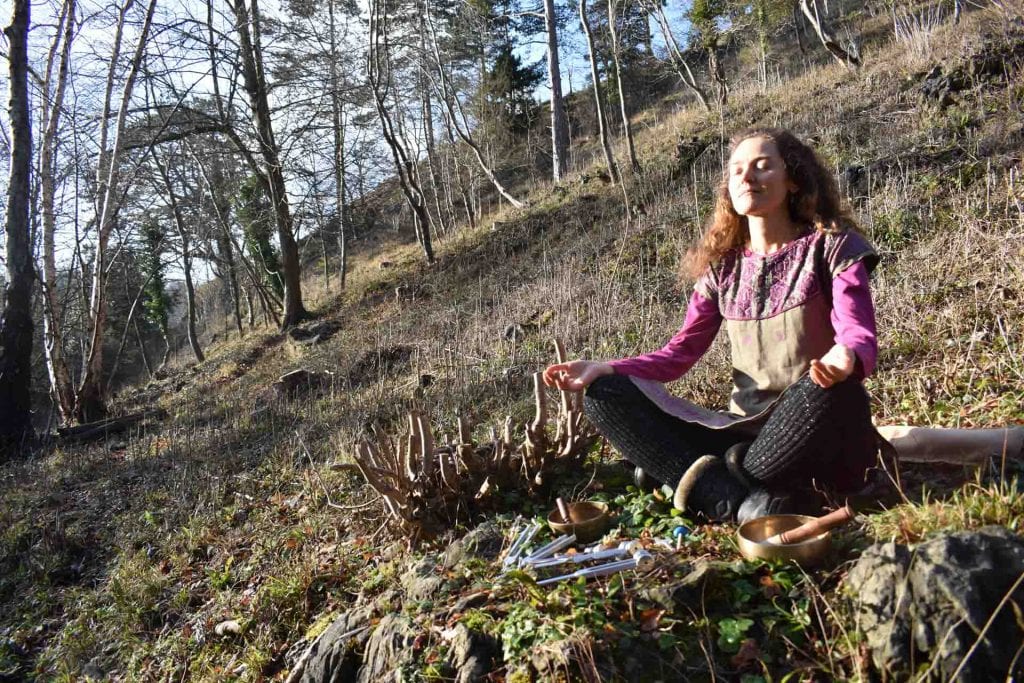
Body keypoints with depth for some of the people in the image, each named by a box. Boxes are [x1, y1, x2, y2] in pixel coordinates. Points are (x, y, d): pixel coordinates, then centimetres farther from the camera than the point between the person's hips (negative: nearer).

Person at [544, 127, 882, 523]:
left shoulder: (831, 247, -2)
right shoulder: (723, 266, 9)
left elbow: (860, 337, -16)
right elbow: (681, 352, 4)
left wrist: (845, 359, -41)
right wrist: (605, 370, -12)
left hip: (823, 437, -3)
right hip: (748, 431, 4)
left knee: (834, 387, -40)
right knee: (603, 396, -12)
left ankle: (713, 485, -20)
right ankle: (741, 500, -30)